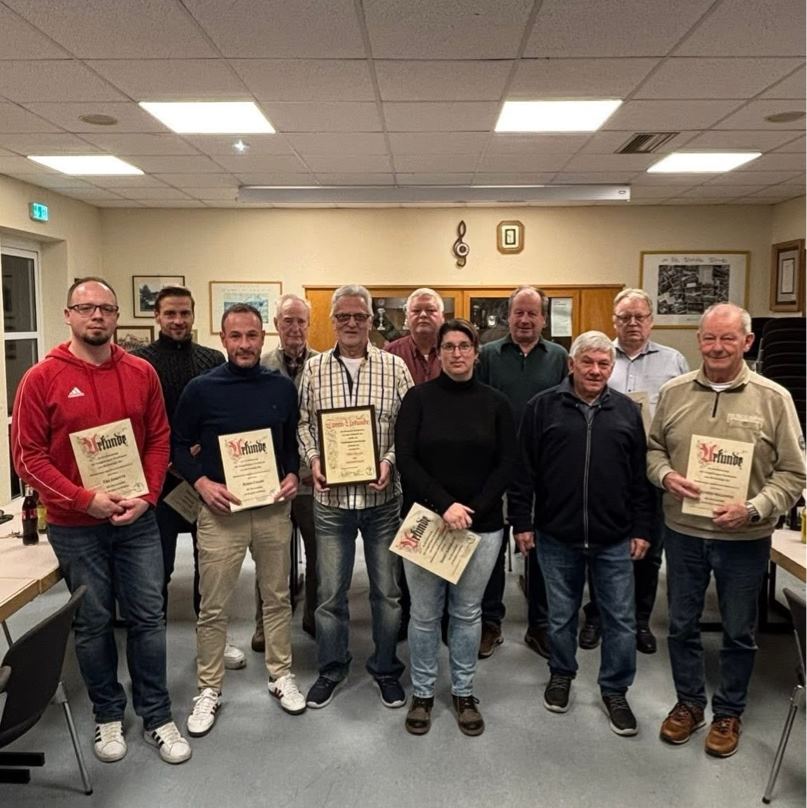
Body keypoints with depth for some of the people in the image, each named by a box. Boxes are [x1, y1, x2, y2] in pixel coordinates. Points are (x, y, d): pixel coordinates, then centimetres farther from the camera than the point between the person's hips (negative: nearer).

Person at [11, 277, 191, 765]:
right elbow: (27, 455, -8)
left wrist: (147, 495, -9)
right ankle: (108, 715, 31)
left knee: (148, 617, 8)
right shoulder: (42, 378, -7)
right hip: (75, 526, -2)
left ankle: (158, 717, 24)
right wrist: (85, 499, -16)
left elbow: (159, 440, 4)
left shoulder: (141, 373, 1)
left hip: (137, 518, 2)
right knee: (93, 623, 11)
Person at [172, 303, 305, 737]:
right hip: (221, 510, -2)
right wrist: (201, 482, -13)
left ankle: (281, 676, 33)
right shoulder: (200, 388, -6)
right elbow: (178, 444, 1)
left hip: (274, 508, 3)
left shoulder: (282, 387, 2)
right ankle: (209, 689, 24)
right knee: (213, 606, 6)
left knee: (277, 597, 15)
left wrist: (293, 474, -3)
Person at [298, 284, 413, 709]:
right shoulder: (313, 368, 3)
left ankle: (386, 669, 32)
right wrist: (313, 459, -9)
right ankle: (331, 669, 32)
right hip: (331, 497, 1)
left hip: (382, 496, 0)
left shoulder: (394, 366, -1)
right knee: (330, 591, 11)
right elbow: (304, 422, 7)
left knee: (387, 590, 12)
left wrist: (390, 461, -14)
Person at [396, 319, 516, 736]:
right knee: (425, 614, 8)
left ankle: (464, 692, 30)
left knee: (467, 612, 13)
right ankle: (422, 693, 27)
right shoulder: (418, 398, -1)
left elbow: (505, 465, 1)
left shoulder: (495, 402, 3)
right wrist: (444, 505, -18)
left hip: (481, 525, 1)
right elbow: (405, 459, -8)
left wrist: (472, 510, -11)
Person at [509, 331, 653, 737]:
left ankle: (615, 689, 27)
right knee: (561, 615, 15)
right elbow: (523, 470, -2)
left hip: (614, 538, 1)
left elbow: (640, 475, 6)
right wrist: (521, 521, -4)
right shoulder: (542, 406, -2)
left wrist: (641, 528, 3)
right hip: (557, 535, -1)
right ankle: (561, 674, 37)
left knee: (621, 618, 8)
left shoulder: (627, 410, 4)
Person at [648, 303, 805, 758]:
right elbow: (653, 447, 9)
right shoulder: (674, 392, 0)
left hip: (744, 538, -2)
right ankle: (689, 703, 38)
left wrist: (753, 508, -21)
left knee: (739, 632, 14)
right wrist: (665, 475, -13)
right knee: (682, 625, 16)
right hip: (683, 532, 2)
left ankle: (729, 713, 36)